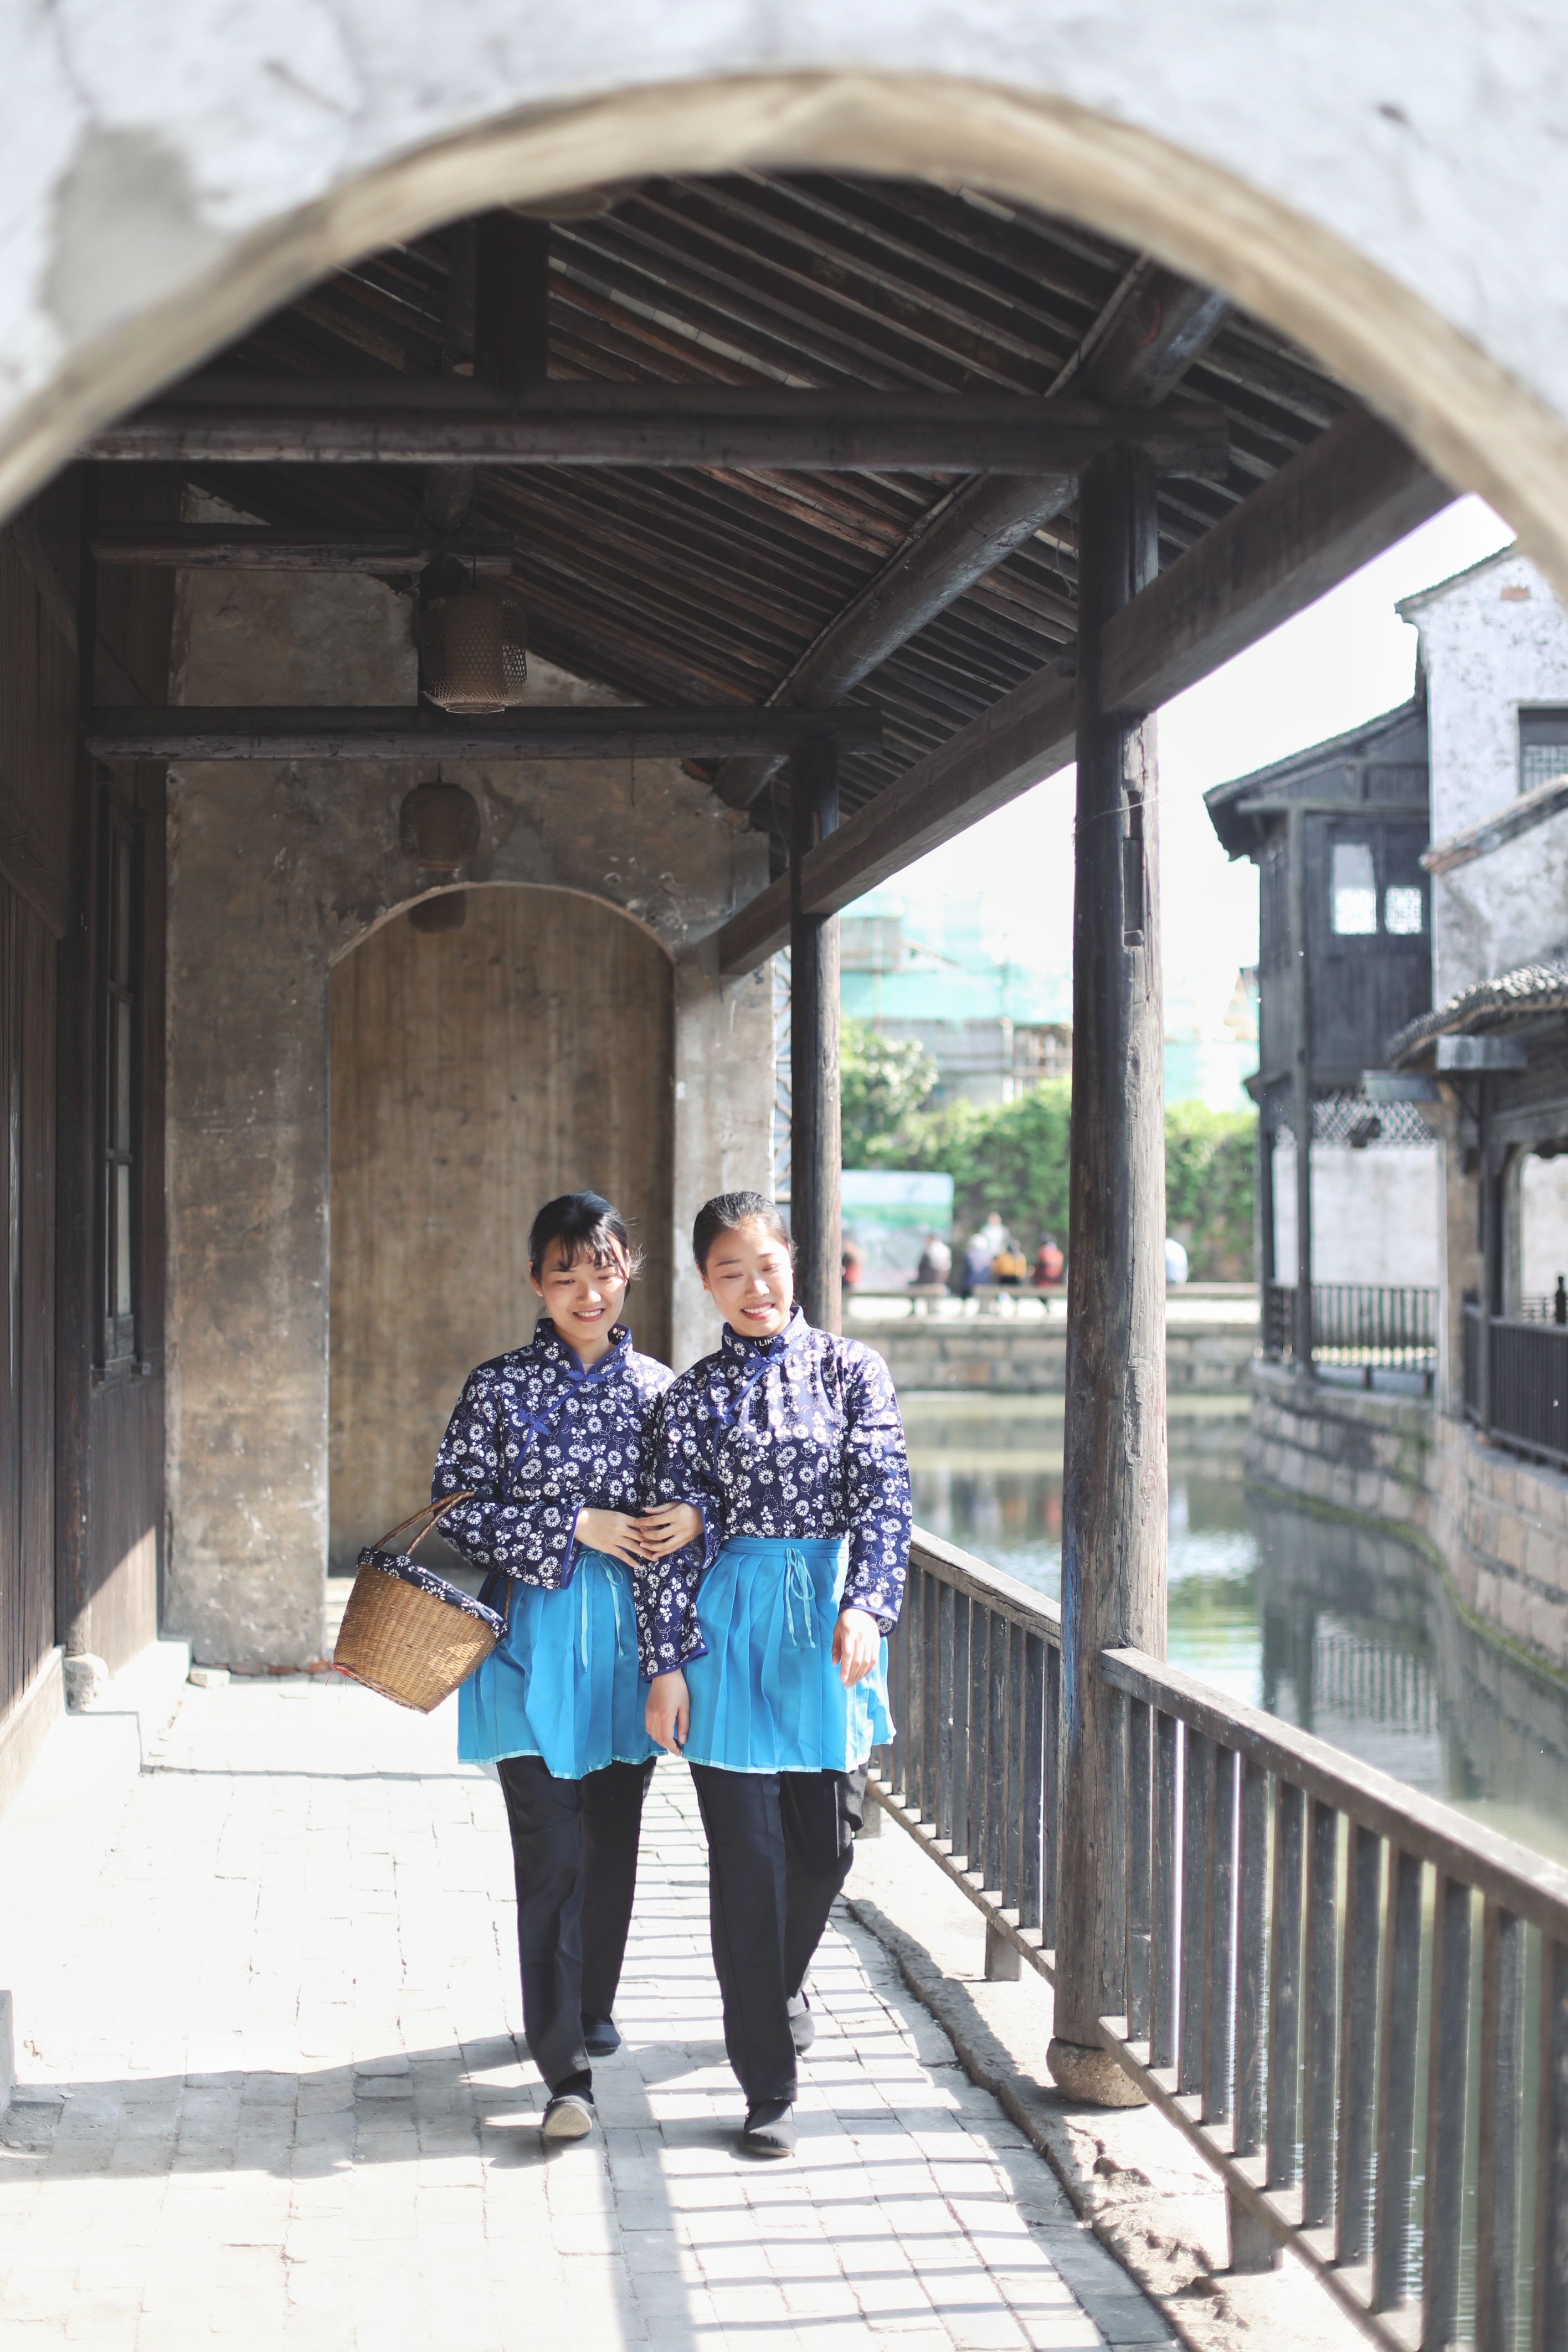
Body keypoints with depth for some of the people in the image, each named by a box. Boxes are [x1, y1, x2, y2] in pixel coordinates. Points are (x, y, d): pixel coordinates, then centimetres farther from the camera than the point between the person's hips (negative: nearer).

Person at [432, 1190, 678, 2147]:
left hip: (631, 1635, 3)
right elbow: (454, 1509, -5)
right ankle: (566, 2068, -6)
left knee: (614, 1840, 13)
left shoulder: (660, 1386, 6)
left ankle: (591, 2006, 35)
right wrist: (574, 1525, -12)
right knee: (551, 1852, -7)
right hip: (534, 1635, -3)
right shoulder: (500, 1387, -3)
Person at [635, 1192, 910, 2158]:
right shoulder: (694, 1396, 3)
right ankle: (769, 2087, 5)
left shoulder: (850, 1367, 3)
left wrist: (866, 1607, -18)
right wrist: (667, 1664, -3)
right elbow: (674, 1539, 2)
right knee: (747, 1855, -3)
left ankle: (782, 1981, 42)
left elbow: (886, 1493, -4)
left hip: (835, 1622, 1)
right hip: (733, 1628, -1)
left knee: (827, 1842, 9)